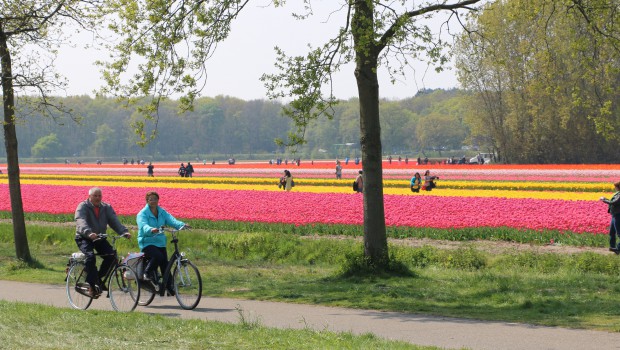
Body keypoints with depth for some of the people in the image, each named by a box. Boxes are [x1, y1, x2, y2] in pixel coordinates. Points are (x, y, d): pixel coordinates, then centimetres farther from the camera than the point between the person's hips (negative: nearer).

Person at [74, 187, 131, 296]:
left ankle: (98, 278, 3)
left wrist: (124, 232, -28)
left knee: (111, 255, -17)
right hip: (84, 238, -5)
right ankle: (92, 284, -22)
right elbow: (81, 221, -28)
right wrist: (88, 233, -49)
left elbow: (114, 221, -9)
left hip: (100, 238, 5)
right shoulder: (83, 207, -10)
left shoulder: (106, 208, 4)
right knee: (91, 256, -30)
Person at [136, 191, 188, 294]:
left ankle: (169, 287, 14)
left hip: (160, 243, 5)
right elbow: (144, 226, -25)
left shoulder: (162, 212, 9)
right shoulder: (142, 214, -7)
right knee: (158, 256, -31)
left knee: (165, 263, 0)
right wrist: (151, 230, -49)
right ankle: (147, 274, -10)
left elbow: (171, 220, -8)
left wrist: (182, 225, -29)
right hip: (147, 242, -5)